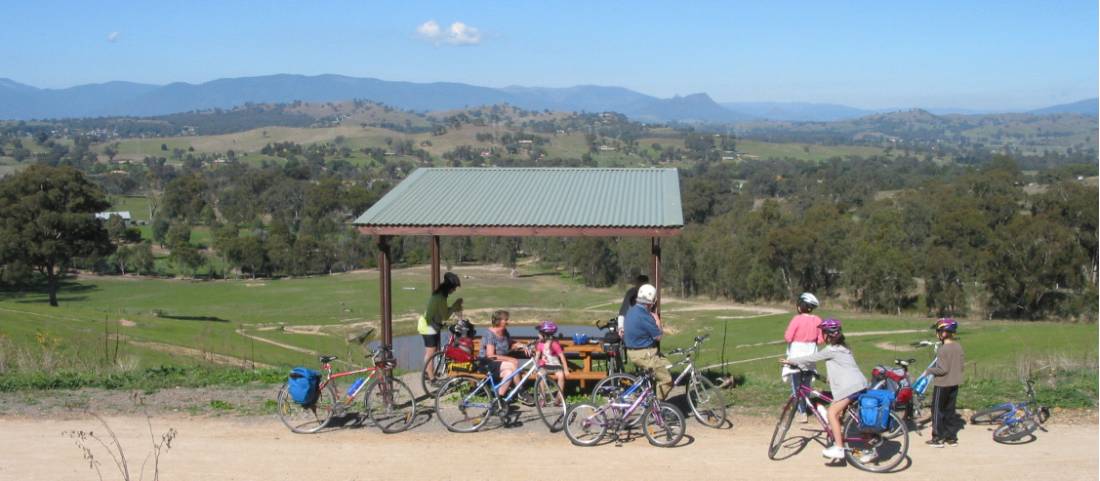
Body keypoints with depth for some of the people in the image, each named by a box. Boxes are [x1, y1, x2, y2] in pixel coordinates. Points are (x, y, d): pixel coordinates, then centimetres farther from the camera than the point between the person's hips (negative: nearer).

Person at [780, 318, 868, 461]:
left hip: (850, 386, -10)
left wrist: (790, 361, 7)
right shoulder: (843, 347, 18)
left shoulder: (831, 350, -8)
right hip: (859, 383, 10)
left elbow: (811, 358, -2)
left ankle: (839, 449, -9)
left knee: (832, 413, -7)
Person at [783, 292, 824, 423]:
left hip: (796, 358, -5)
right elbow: (821, 340, 0)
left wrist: (786, 334, 4)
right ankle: (805, 410, 24)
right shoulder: (817, 320, -3)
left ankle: (802, 412, -5)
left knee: (796, 386, 3)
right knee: (806, 386, 18)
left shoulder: (797, 319, -16)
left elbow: (788, 337, -17)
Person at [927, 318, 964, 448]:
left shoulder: (944, 349, -22)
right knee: (950, 410, 16)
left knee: (937, 410, 4)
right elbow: (961, 365, 8)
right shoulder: (958, 347, 1)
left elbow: (942, 369, -23)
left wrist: (930, 370, -8)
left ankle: (938, 439, 6)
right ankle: (952, 437, 19)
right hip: (955, 383, 7)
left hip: (942, 384, -7)